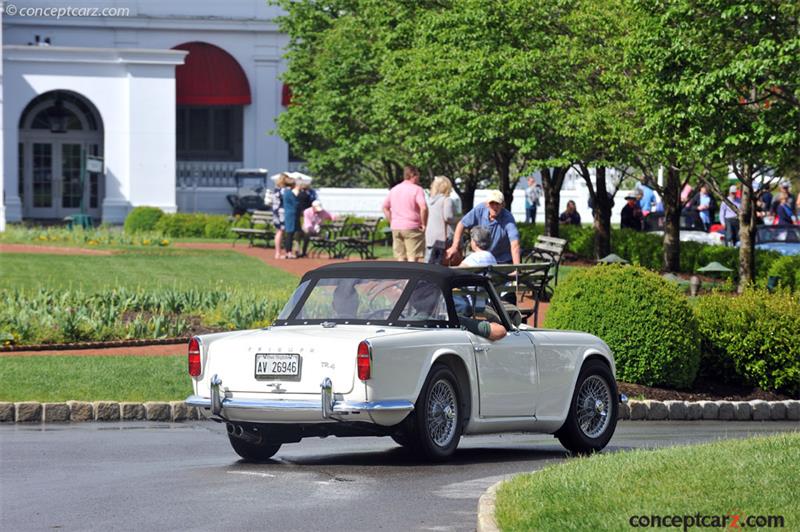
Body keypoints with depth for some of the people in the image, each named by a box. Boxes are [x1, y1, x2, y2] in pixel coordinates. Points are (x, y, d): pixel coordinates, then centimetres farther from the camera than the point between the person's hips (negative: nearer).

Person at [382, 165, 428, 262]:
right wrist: (424, 224, -9)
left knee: (400, 258, 9)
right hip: (412, 227, -6)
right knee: (413, 258, -5)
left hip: (396, 228, 6)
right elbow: (423, 207, -20)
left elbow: (385, 207, 18)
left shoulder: (394, 189, 13)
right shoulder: (417, 189, -8)